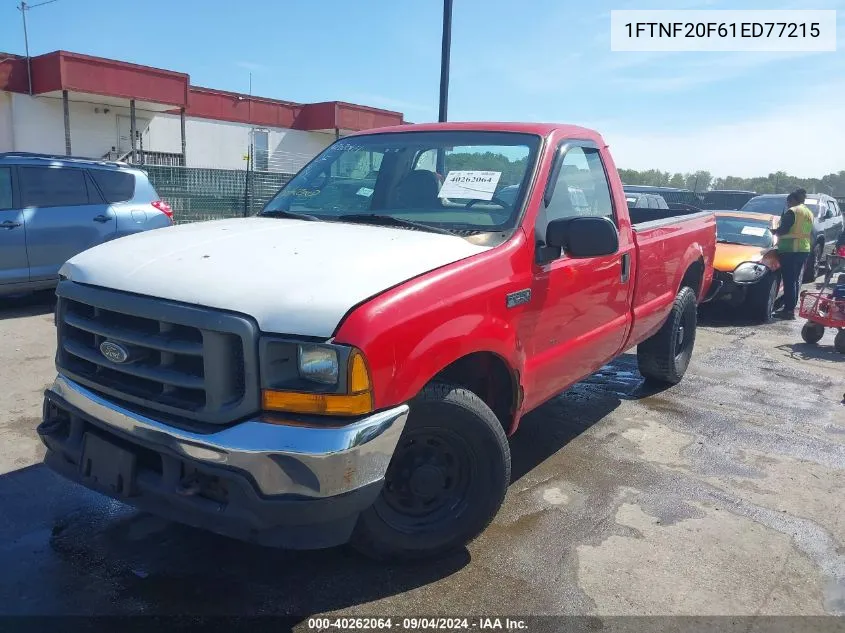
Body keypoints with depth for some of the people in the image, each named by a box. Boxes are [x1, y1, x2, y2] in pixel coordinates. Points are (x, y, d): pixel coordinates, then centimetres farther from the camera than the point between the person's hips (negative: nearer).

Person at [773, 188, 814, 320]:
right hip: (805, 250, 9)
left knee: (789, 280, -7)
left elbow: (783, 229, -16)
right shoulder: (809, 213, 16)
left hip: (790, 250, -9)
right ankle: (792, 307, 18)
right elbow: (811, 234, 21)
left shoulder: (792, 212, -11)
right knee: (796, 280, 14)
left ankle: (789, 309, -8)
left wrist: (775, 231, 2)